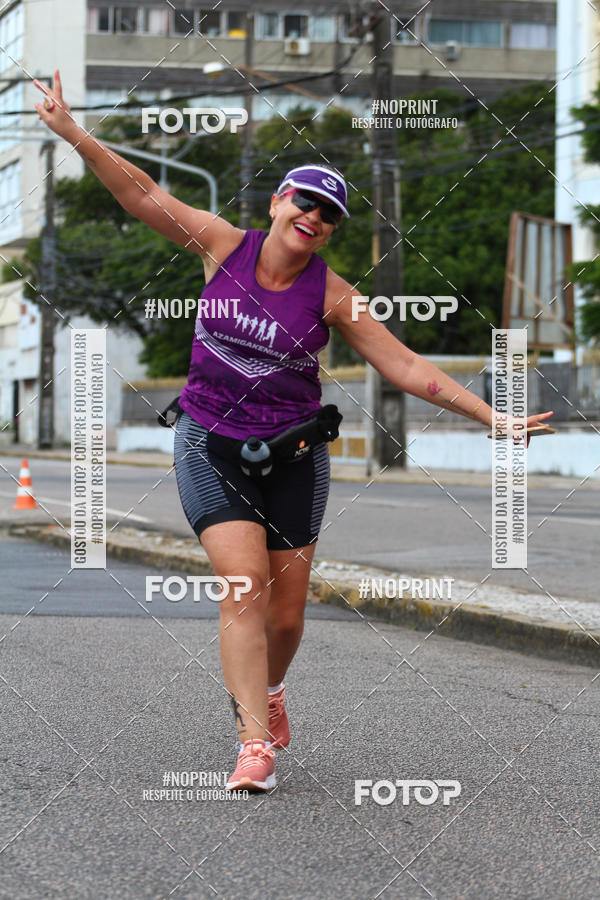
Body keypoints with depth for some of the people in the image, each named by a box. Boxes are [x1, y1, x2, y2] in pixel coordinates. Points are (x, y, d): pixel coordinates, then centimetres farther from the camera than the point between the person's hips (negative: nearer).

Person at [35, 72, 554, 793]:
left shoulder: (331, 294, -5)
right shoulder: (225, 246, -4)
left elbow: (405, 367, -4)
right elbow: (144, 195, -3)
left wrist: (489, 415, -9)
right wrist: (74, 134, -9)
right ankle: (255, 744, -15)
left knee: (287, 610, 4)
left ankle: (265, 688, 39)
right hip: (210, 443, -1)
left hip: (293, 454, 1)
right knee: (244, 582, -18)